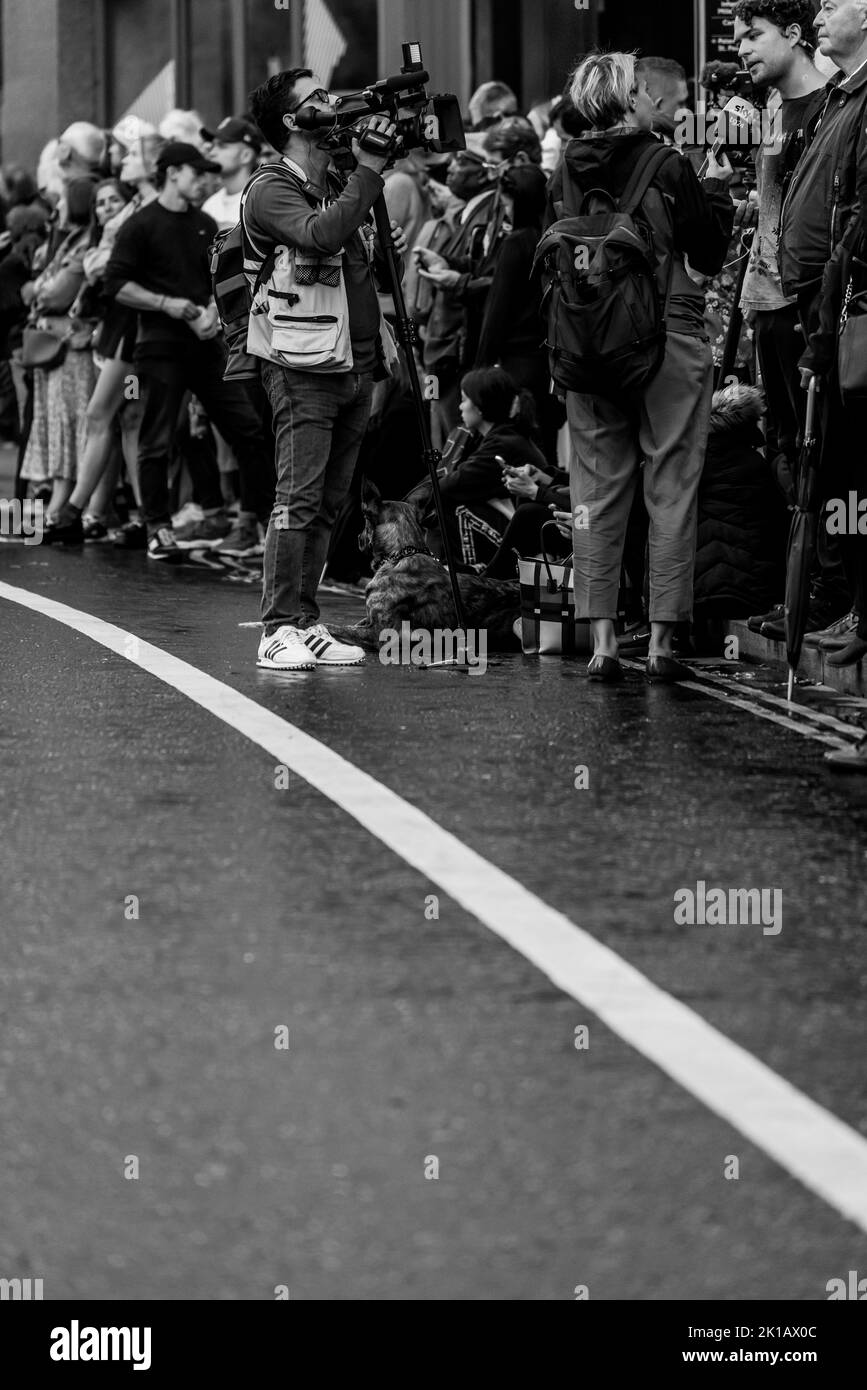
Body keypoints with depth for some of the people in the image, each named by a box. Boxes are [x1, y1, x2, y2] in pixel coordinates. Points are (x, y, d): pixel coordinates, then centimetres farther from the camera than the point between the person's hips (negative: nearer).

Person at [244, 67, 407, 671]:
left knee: (328, 503, 8)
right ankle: (280, 629, -11)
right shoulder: (272, 191, -8)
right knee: (299, 497, -12)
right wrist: (370, 171, -23)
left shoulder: (343, 186, 18)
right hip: (304, 366, -8)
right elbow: (322, 235, -28)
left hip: (357, 365, 8)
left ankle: (307, 625, 11)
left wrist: (388, 250, 8)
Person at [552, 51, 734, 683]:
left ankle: (603, 641, 6)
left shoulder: (566, 174, 1)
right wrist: (717, 190, 13)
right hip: (670, 339, -4)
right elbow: (711, 253, -1)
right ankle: (662, 642, 1)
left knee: (598, 490, 8)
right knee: (671, 490, 3)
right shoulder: (669, 169, -10)